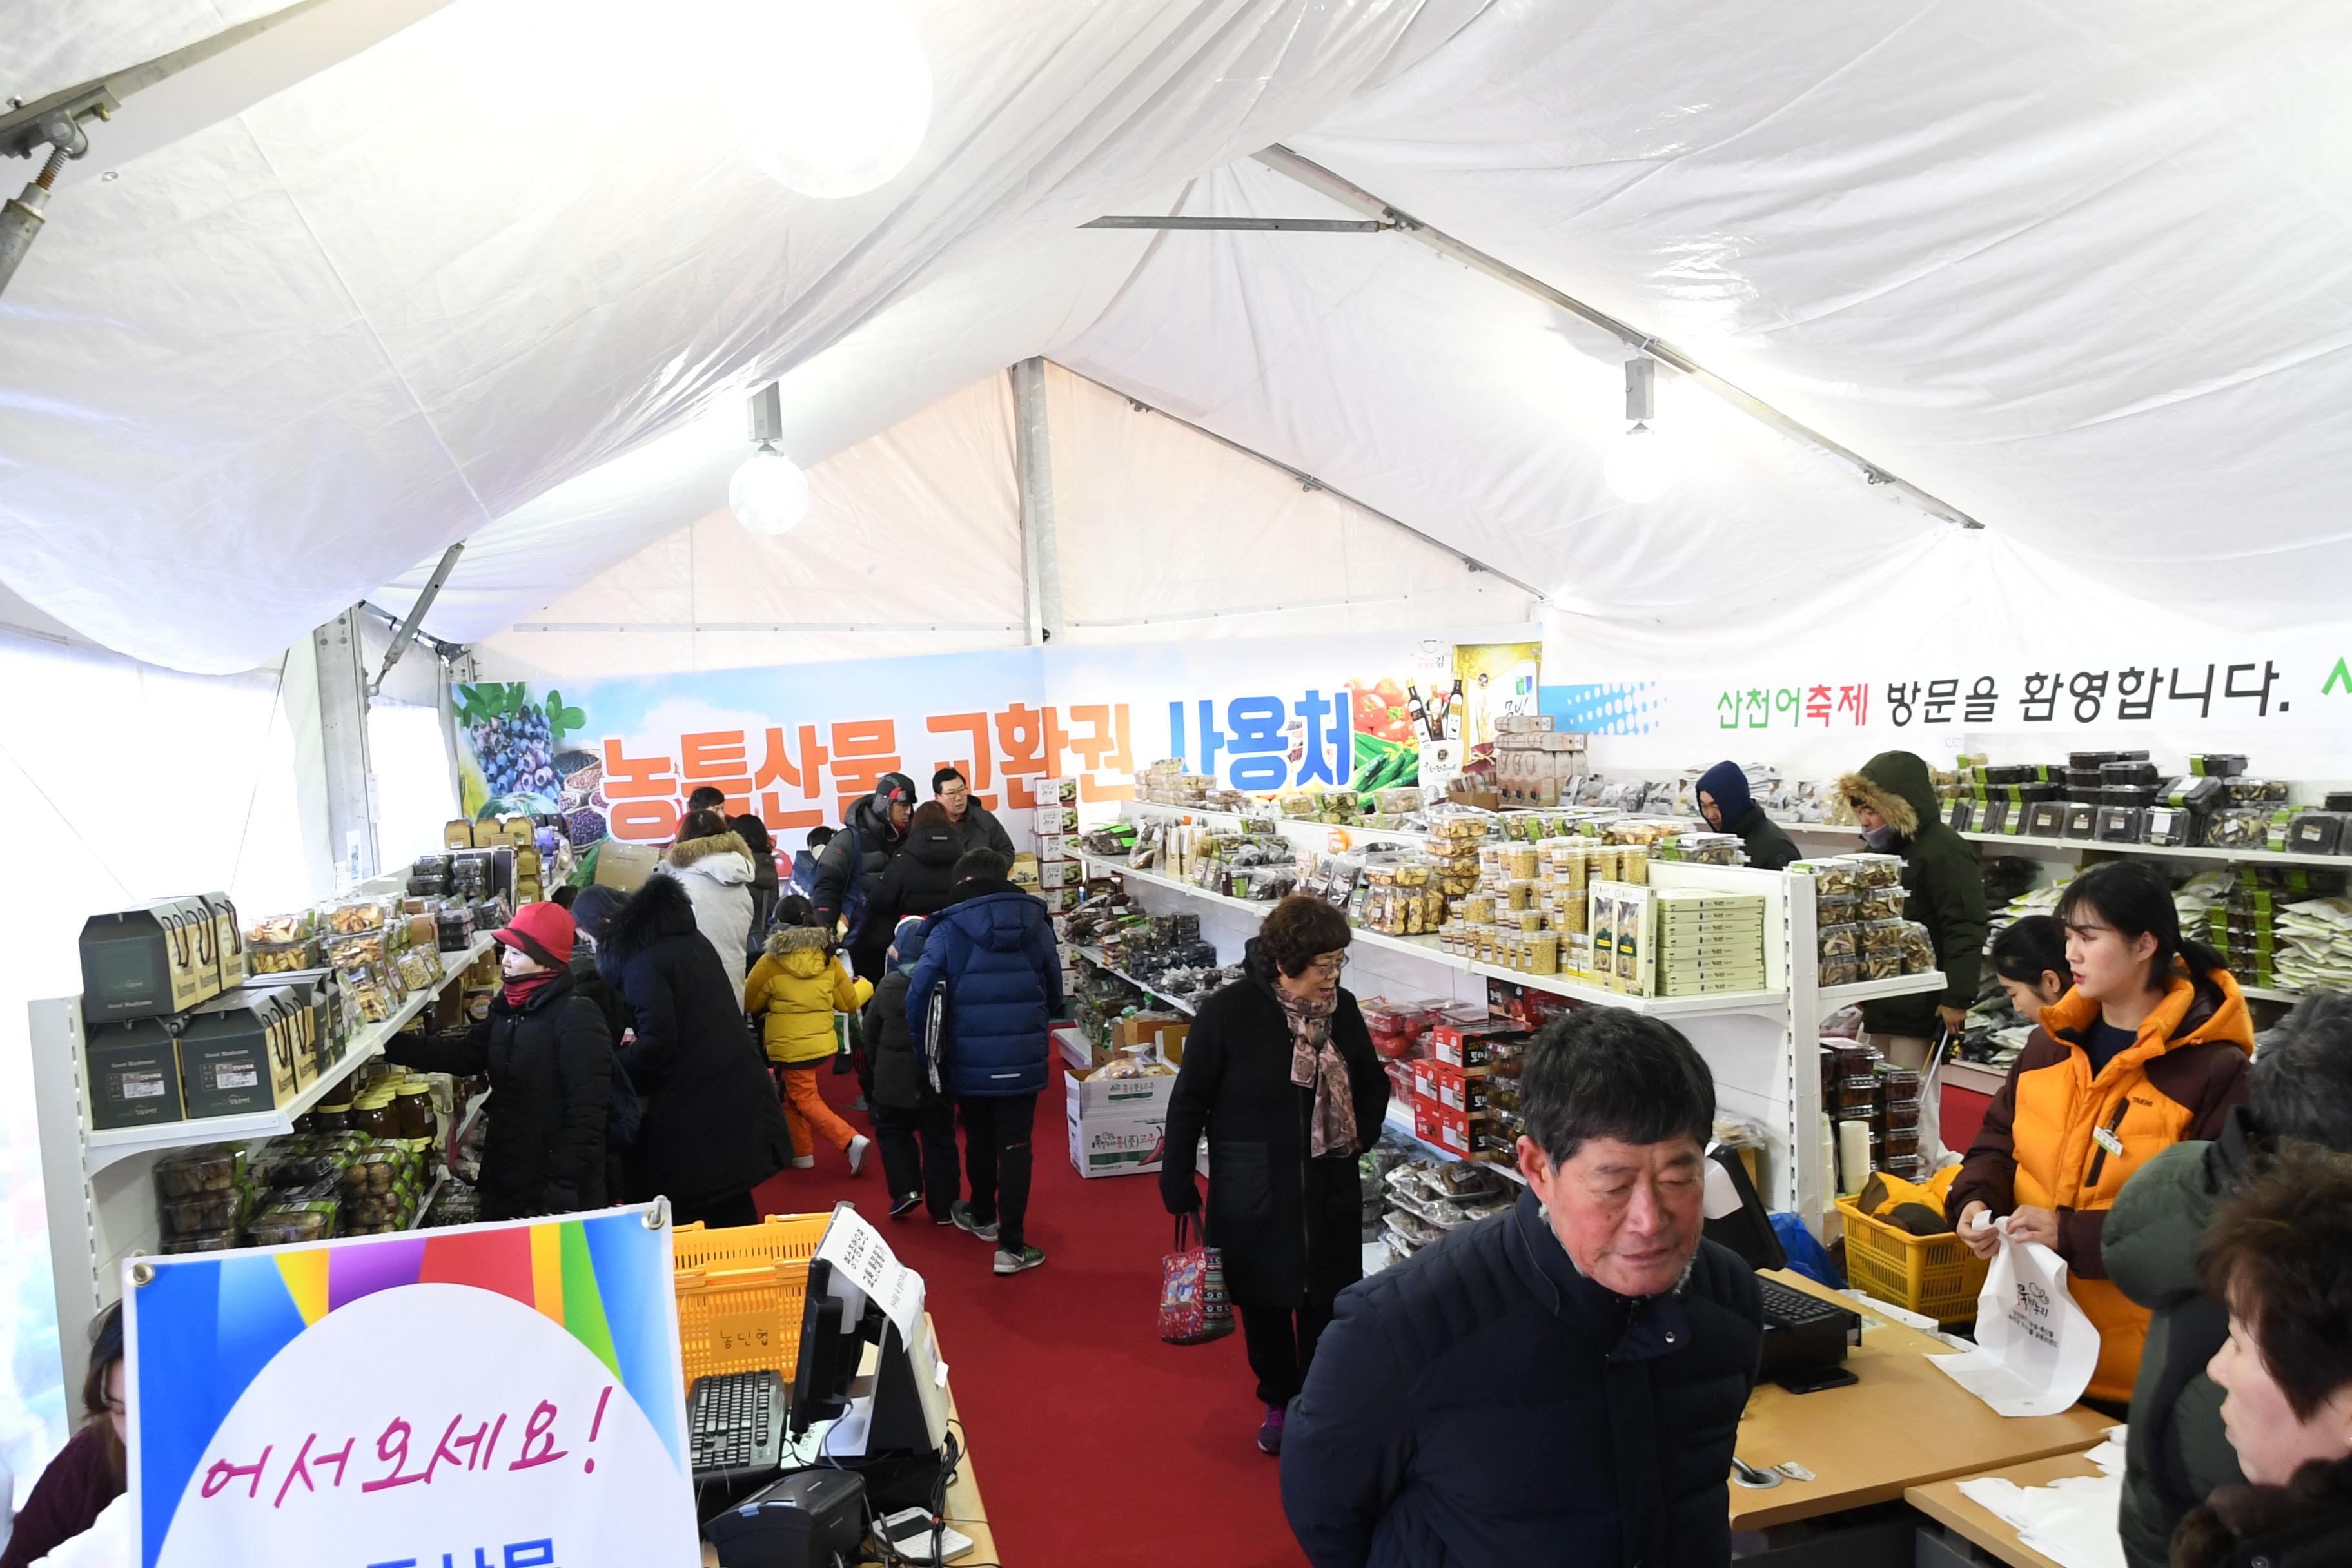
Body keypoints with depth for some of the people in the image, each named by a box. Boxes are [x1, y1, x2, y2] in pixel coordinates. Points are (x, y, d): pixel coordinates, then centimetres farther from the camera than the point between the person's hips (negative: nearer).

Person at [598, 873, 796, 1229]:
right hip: (741, 1097, 8)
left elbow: (658, 1039, -20)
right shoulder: (695, 942, 14)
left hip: (691, 1119, -8)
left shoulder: (643, 962, -12)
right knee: (734, 1212, 17)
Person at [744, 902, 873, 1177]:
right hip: (822, 1040, 6)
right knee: (792, 1095, 21)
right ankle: (801, 1152, 26)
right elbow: (850, 1002, 4)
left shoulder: (770, 964, -14)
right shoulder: (828, 960, -3)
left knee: (805, 1099, 2)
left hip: (790, 1047, -6)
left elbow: (749, 1003, -1)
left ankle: (851, 1141, -13)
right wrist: (865, 986, 25)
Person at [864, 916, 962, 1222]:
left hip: (895, 1079, -1)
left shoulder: (888, 987, -11)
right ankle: (943, 1206, 13)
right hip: (938, 1079, 1)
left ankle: (906, 1189, 4)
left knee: (892, 1131, 19)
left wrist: (878, 1065, 17)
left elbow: (871, 1034, 0)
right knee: (939, 1138, 9)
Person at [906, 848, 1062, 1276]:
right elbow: (1055, 995, 9)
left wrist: (925, 1050, -2)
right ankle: (1011, 1246, 3)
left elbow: (919, 994, -14)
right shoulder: (1036, 924, 0)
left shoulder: (949, 930, -9)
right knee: (1015, 1147, 4)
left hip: (971, 1059, 0)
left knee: (979, 1139, 20)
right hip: (1023, 1058, 1)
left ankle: (983, 1216, 41)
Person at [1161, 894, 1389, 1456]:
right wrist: (1179, 1191, -7)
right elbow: (1187, 1104, -9)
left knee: (1327, 1305, 10)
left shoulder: (1342, 1009, -3)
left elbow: (1373, 1083, 15)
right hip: (1252, 1197, -2)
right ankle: (1278, 1403, 37)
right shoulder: (1228, 1012, -17)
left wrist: (1361, 1134, 1)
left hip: (1330, 1194, 3)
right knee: (1264, 1305, 14)